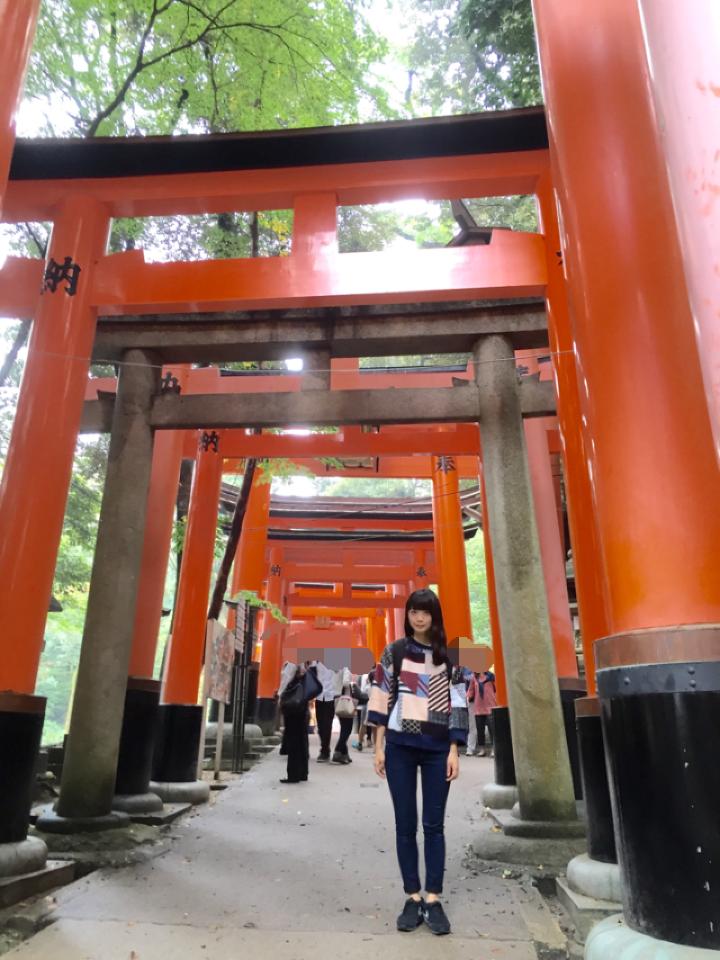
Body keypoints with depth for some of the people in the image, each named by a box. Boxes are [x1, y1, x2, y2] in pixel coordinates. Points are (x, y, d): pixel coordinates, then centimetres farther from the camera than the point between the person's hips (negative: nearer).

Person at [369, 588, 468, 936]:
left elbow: (458, 703, 2)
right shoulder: (394, 652, 2)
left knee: (434, 825, 6)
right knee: (405, 825, 7)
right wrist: (379, 747, 1)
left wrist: (454, 750, -3)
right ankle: (412, 898, 17)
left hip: (437, 748, 0)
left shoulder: (450, 655, 3)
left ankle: (433, 899, 15)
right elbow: (381, 699, 3)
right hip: (400, 747, 0)